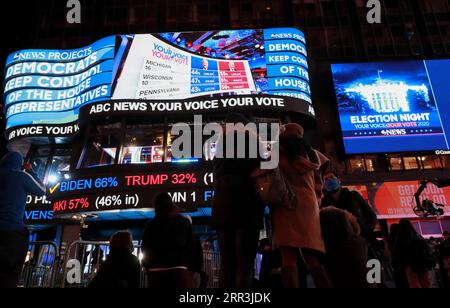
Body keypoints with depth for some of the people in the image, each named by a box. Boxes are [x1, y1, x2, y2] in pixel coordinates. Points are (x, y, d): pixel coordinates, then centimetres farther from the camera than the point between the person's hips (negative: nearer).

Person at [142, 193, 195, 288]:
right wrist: (189, 267, 12)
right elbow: (192, 247, 7)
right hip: (179, 269, -1)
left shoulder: (151, 225, 12)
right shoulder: (184, 221, 11)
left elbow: (145, 249, 9)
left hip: (156, 271, 2)